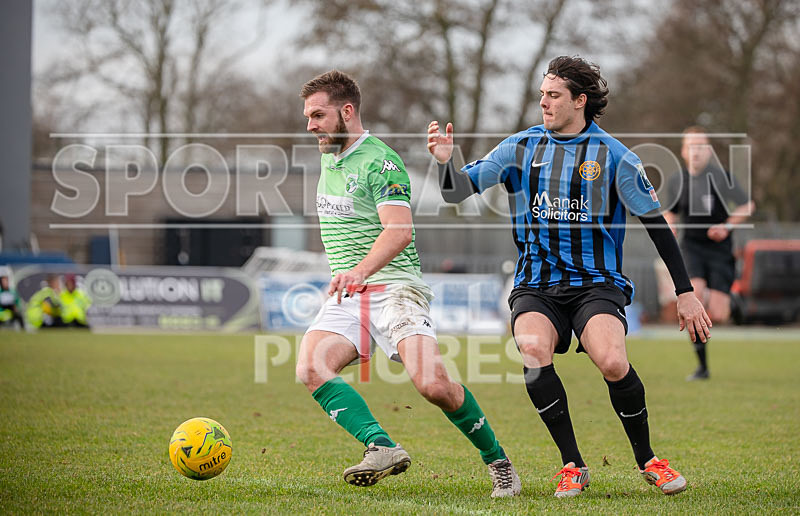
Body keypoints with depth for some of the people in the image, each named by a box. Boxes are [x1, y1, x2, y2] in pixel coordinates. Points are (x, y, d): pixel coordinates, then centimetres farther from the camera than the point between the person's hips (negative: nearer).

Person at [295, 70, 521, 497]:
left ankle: (498, 462, 1)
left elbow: (399, 231, -25)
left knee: (434, 386, -22)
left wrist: (361, 270, -42)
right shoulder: (329, 156, 17)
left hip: (394, 289, -7)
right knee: (311, 368, -23)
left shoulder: (381, 162, -10)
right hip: (346, 296, 7)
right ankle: (381, 447, -32)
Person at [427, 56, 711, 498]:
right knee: (533, 355, -29)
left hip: (596, 284, -2)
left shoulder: (614, 157, -1)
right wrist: (445, 161, -19)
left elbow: (656, 224, 4)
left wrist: (685, 293, 2)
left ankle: (646, 460, -2)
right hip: (536, 287, 2)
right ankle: (572, 465, -14)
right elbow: (458, 191, 3)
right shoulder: (521, 147, 6)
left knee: (612, 363, -28)